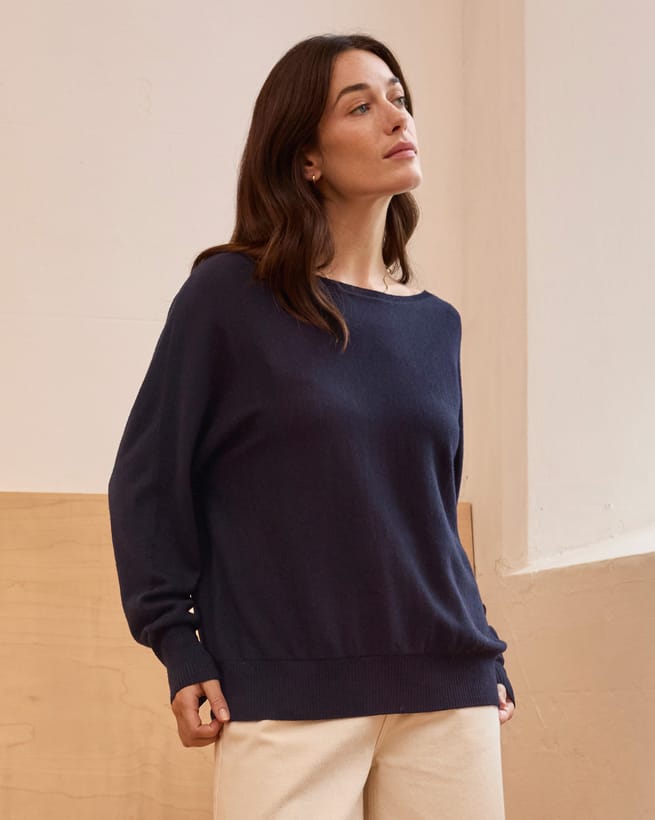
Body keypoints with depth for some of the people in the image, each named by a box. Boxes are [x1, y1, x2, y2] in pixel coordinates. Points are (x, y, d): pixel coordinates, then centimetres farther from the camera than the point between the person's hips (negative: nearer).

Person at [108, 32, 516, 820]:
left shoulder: (435, 325, 11)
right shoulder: (228, 295, -2)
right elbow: (147, 481, -1)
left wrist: (484, 655, 12)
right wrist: (179, 648, -7)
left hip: (448, 695, 4)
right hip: (285, 696, -4)